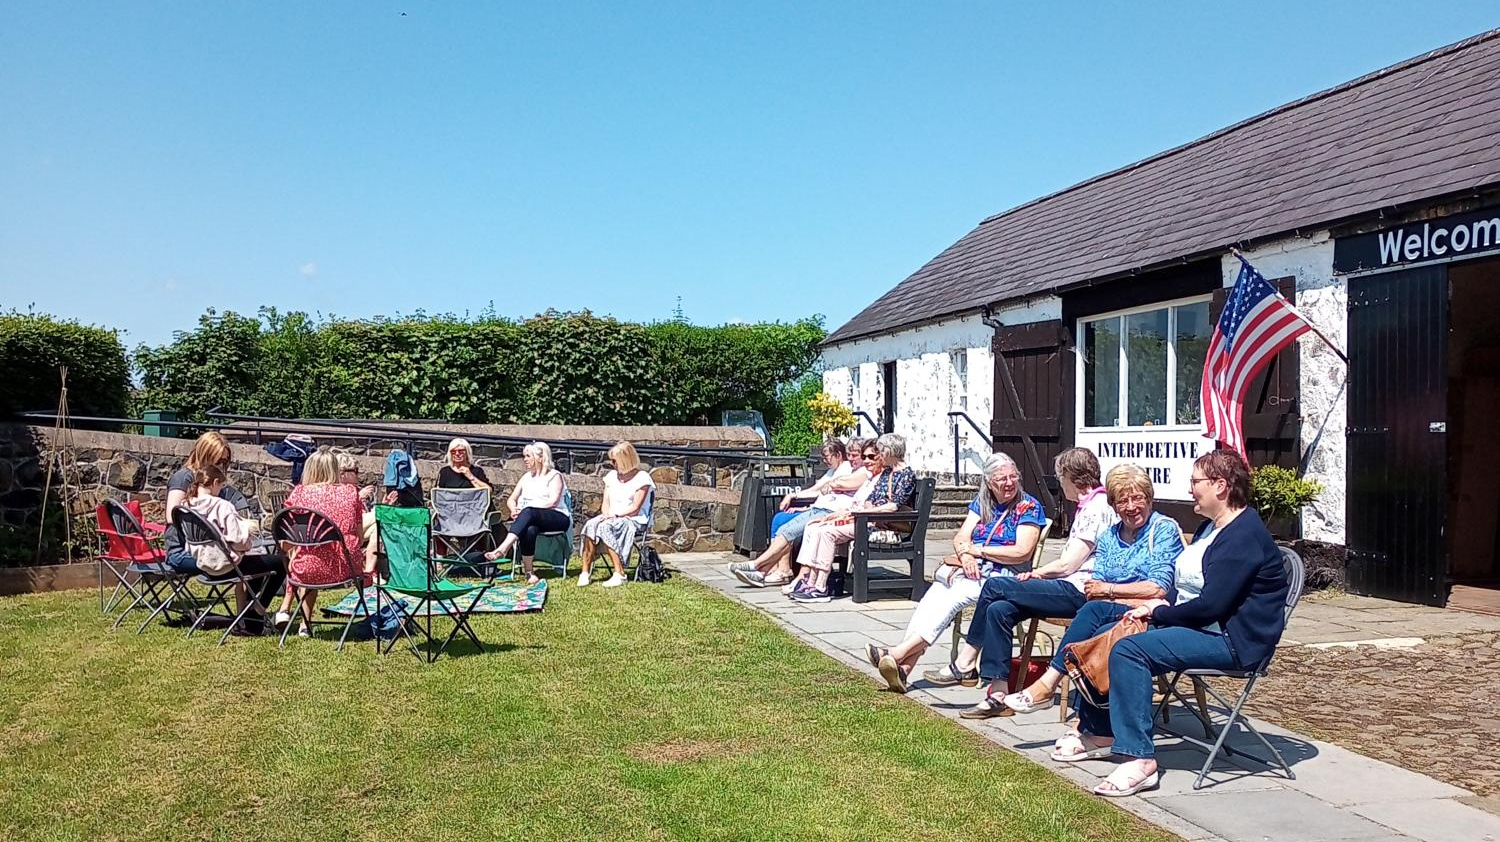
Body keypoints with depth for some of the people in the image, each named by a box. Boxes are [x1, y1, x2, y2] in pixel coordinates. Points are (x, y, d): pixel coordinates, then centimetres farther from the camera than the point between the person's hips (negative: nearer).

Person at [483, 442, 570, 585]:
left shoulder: (554, 475, 5)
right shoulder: (526, 477, 25)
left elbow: (553, 501, -11)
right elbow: (511, 499, 20)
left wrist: (524, 508, -17)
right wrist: (514, 509, -6)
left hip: (557, 517, -4)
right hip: (532, 519, 4)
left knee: (528, 512, -38)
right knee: (529, 529, -36)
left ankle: (502, 548, -52)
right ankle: (528, 573, -37)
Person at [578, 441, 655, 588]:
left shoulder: (642, 478, -3)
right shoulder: (611, 476, 18)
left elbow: (635, 508, -9)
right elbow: (605, 503, 14)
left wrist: (615, 514, -16)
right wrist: (606, 514, -8)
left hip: (632, 520, -6)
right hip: (610, 518, 6)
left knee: (605, 528, -36)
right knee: (590, 525, -28)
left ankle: (620, 575, -35)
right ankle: (585, 572, -33)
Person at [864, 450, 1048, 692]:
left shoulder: (1029, 506, 3)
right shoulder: (981, 501, 20)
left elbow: (1023, 552, -8)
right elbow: (961, 537, 12)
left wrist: (978, 550, -6)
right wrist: (965, 555, -12)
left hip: (999, 574, -5)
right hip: (970, 569, 5)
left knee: (952, 598, -31)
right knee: (932, 597, -25)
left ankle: (898, 655, -40)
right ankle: (904, 666, -38)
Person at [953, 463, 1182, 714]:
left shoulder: (1164, 529, -3)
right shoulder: (1108, 536, 19)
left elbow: (1159, 588, -14)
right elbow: (1097, 582, 10)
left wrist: (1109, 589, -15)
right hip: (1093, 600, 8)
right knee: (999, 609, -7)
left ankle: (966, 660, 8)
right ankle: (998, 694, -5)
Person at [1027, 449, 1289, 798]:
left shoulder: (1243, 536, -17)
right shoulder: (1210, 528, 17)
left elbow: (1210, 606, -25)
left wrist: (1158, 612, -12)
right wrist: (1161, 606, 1)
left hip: (1233, 640, -11)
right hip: (1199, 625, 11)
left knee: (1130, 650, -30)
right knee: (1102, 638, 5)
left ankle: (1139, 760, -32)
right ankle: (1098, 733, 10)